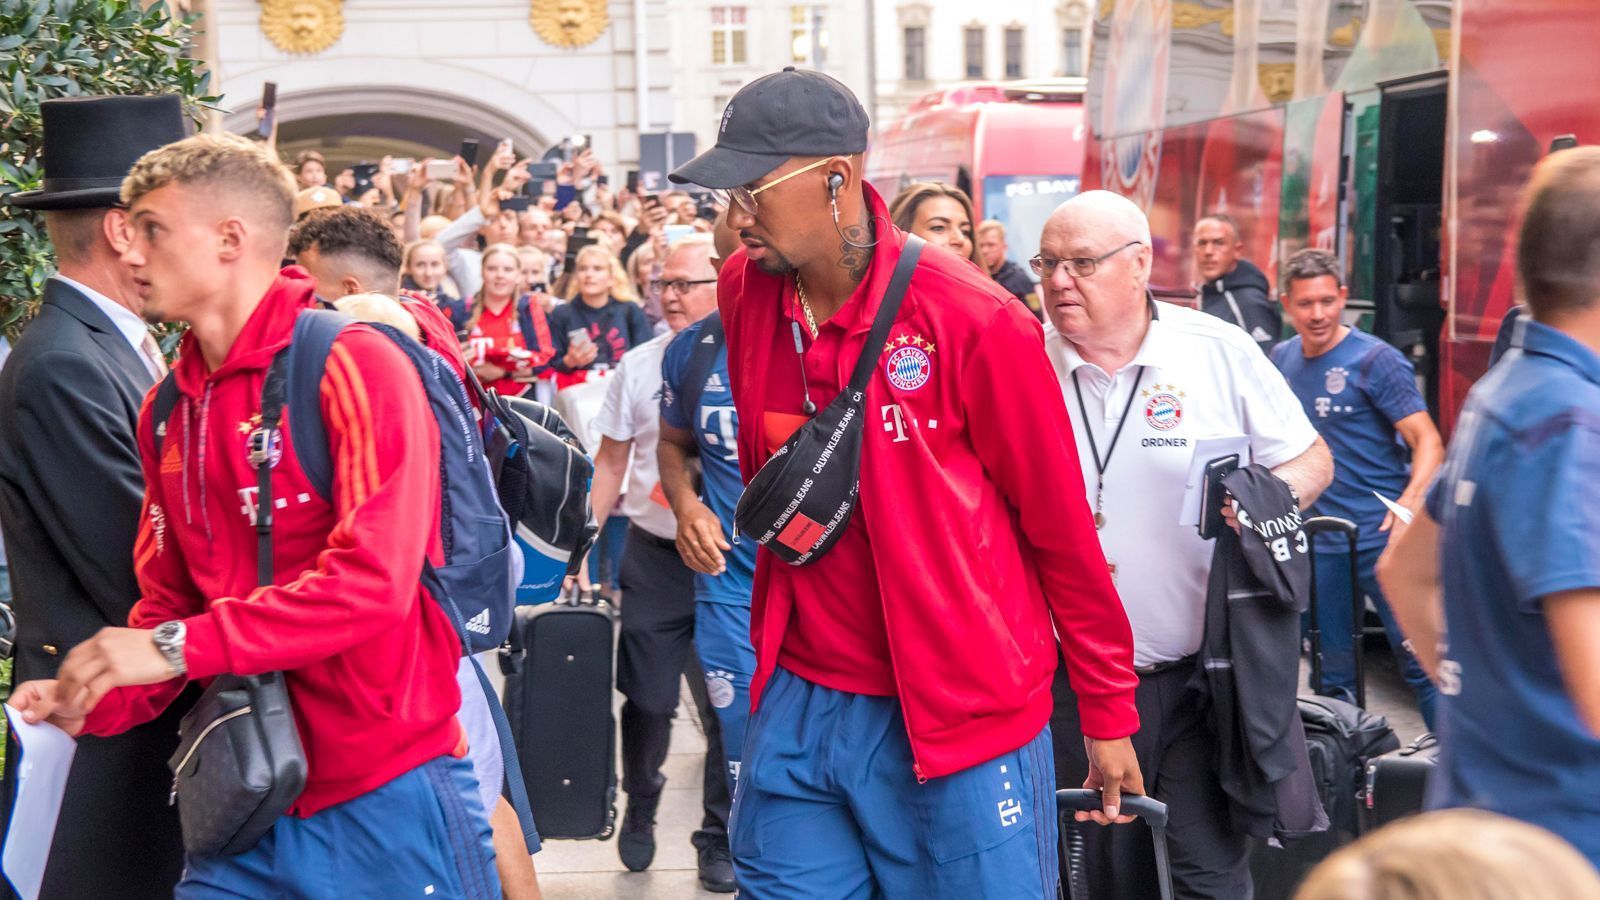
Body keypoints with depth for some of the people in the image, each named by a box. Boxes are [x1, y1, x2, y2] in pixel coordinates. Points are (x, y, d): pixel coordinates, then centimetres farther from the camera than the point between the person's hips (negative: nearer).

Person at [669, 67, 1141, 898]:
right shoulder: (743, 292, 0)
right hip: (797, 706, 5)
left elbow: (1062, 527, -8)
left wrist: (1108, 714, -2)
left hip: (963, 716, -5)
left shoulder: (975, 322, -16)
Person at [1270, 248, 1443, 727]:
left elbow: (1428, 441, -14)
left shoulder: (1375, 360, -7)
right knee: (1332, 670, 12)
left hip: (1383, 537, -6)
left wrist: (1411, 501, -30)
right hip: (1319, 540, 6)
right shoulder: (1282, 359, 10)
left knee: (1420, 658, -9)